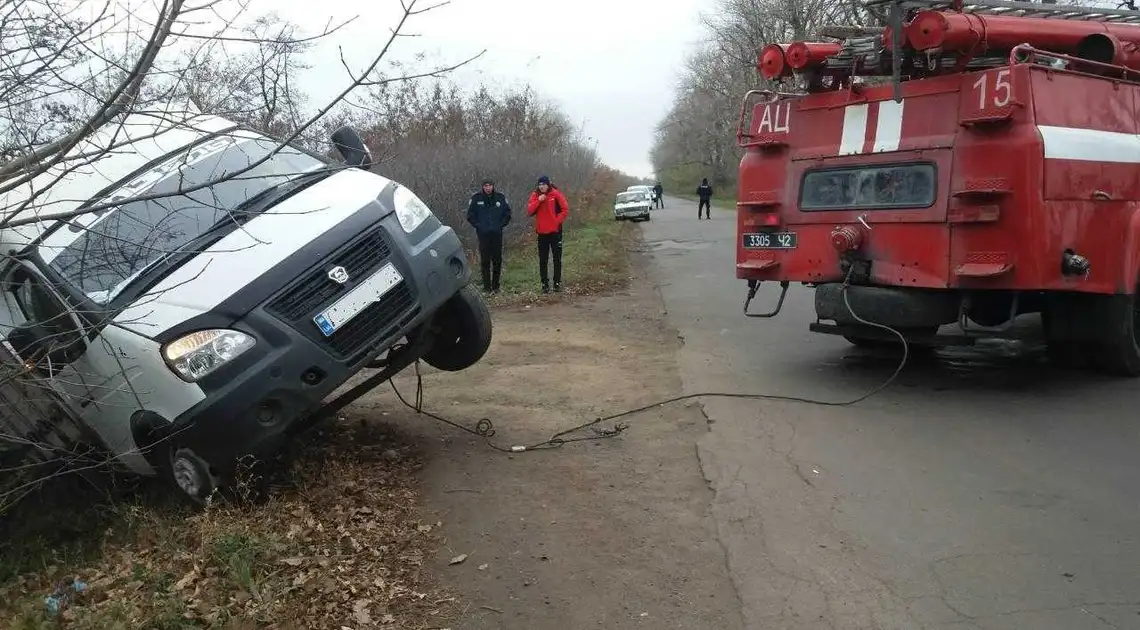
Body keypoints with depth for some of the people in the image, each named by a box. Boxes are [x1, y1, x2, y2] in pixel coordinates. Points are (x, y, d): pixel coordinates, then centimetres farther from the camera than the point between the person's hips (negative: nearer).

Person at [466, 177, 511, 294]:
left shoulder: (501, 197, 4)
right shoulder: (476, 198, 1)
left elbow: (507, 214, 12)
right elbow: (470, 215, 8)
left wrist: (501, 225, 3)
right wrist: (478, 226, -1)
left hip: (497, 234, 2)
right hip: (483, 234, -1)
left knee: (497, 260, 4)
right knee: (485, 261, -3)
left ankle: (495, 285, 14)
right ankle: (487, 286, 2)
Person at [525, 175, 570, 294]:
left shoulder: (556, 194, -5)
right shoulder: (535, 195, 2)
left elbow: (565, 209, -5)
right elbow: (529, 212, -7)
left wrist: (557, 221, -12)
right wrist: (538, 201, -17)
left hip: (555, 231, -2)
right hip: (542, 232, 2)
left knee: (557, 259, 4)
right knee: (543, 260, 4)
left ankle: (557, 283, 10)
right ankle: (545, 284, 10)